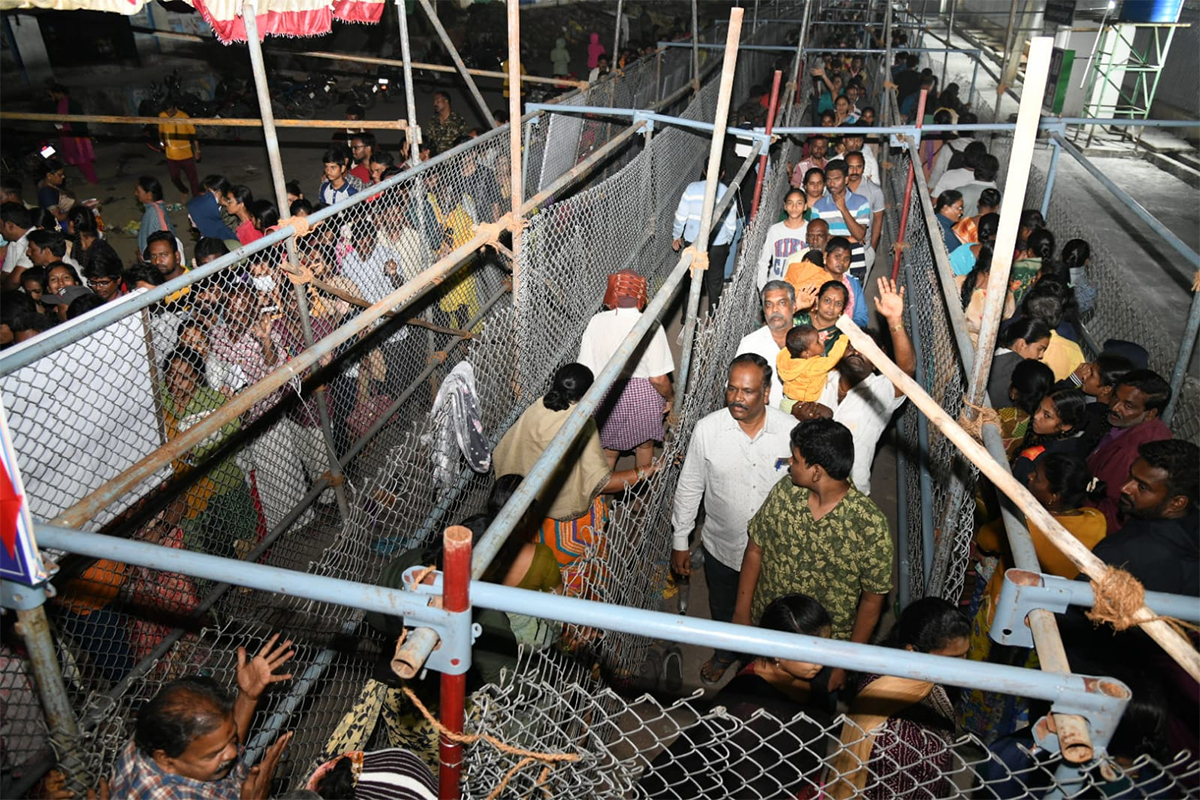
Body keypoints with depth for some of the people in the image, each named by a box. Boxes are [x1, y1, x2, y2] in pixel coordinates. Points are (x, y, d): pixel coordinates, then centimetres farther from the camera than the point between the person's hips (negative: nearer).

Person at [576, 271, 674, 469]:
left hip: (606, 395, 2)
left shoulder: (596, 322, -16)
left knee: (608, 449, 24)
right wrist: (670, 397, -1)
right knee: (645, 445, 26)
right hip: (643, 396, -1)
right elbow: (658, 379, -21)